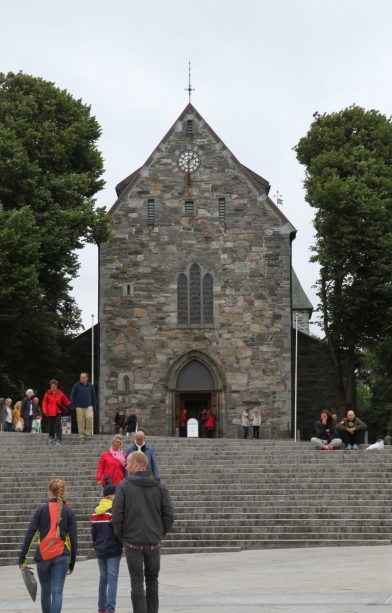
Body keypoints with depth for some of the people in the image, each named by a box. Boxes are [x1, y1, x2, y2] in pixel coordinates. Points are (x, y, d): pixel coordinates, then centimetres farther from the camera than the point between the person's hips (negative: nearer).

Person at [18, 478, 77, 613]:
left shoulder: (42, 509, -1)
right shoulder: (68, 511, 2)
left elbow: (30, 534, -5)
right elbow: (74, 539, 1)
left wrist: (22, 558, -2)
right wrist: (72, 563, 9)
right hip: (61, 556, 0)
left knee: (45, 592, 17)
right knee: (57, 592, -4)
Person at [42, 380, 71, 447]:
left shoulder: (60, 393, 2)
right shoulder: (48, 394, 0)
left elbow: (65, 401, 8)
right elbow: (44, 403, 3)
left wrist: (69, 404, -14)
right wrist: (45, 411, -9)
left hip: (58, 412, -1)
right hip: (50, 413, 1)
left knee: (58, 425, -12)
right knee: (50, 426, 12)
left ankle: (59, 439, -13)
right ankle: (51, 437, 34)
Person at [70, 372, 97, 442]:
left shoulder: (90, 386, 8)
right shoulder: (77, 385, 1)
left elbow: (93, 397, 16)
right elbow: (73, 395, 2)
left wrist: (94, 406, 13)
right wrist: (72, 405, -5)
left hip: (89, 406, 1)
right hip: (79, 406, -1)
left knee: (90, 417, -20)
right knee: (81, 421, 0)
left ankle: (88, 433, -6)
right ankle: (82, 436, 9)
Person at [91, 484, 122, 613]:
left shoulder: (95, 513, 9)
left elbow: (93, 532, 13)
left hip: (100, 550, 7)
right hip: (113, 549, -7)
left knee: (103, 578, 16)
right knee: (112, 579, -6)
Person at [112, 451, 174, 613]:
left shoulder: (124, 486, -7)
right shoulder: (159, 486, 2)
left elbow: (117, 516, -9)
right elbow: (169, 514, -1)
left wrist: (121, 536, 5)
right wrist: (160, 533, 12)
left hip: (133, 543, -3)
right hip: (154, 542, 3)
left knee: (137, 583, 1)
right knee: (152, 580, 16)